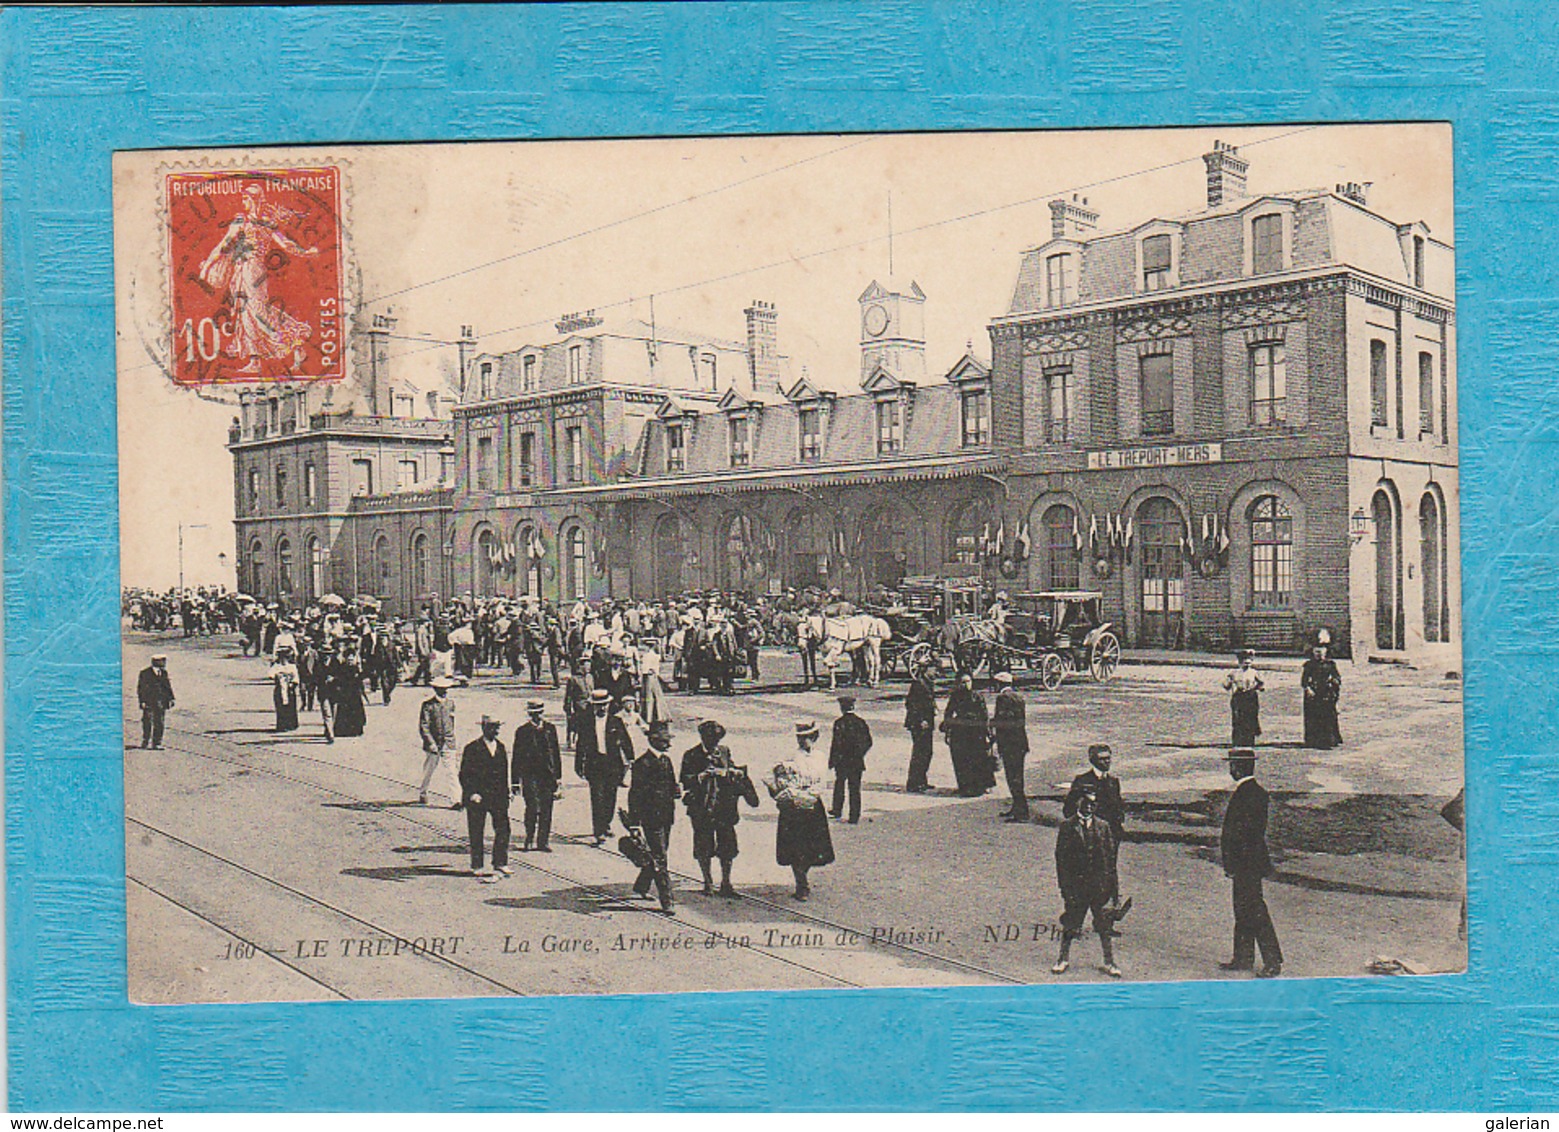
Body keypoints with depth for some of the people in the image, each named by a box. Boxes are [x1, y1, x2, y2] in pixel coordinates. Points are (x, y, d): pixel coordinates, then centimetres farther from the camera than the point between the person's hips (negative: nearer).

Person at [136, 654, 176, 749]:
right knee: (147, 723, 3)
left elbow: (168, 686, 15)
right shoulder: (144, 673, -4)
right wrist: (142, 701, -9)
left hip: (161, 702, 4)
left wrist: (171, 698, 9)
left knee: (159, 723, 2)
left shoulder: (164, 673, 9)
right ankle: (145, 742, 18)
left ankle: (156, 743, 6)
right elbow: (140, 688, -3)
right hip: (148, 702, -4)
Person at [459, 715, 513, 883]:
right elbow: (464, 775, -6)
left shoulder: (500, 747, 11)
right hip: (477, 798, -5)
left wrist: (505, 794, 10)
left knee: (503, 828, 1)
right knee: (476, 833, 2)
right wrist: (472, 793, -16)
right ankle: (477, 867, 12)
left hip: (498, 797, 5)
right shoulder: (472, 749, -6)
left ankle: (500, 863, 12)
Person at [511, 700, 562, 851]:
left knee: (546, 810, 3)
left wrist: (558, 776, 10)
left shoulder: (550, 728, 10)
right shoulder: (522, 731, 3)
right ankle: (528, 838, 5)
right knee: (532, 807, -12)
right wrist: (515, 781, 2)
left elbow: (556, 752, 13)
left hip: (548, 774, 2)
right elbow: (517, 757, 4)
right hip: (529, 774, -2)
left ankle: (542, 842, 11)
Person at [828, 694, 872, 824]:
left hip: (842, 761, -3)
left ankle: (837, 810, 23)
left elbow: (836, 743, -12)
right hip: (857, 762, 3)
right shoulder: (861, 722, 1)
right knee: (855, 789, 6)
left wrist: (831, 761, -5)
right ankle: (854, 816, 6)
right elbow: (868, 742, 6)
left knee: (839, 784, 18)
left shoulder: (839, 723, -11)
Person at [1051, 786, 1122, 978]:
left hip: (1099, 883, 1)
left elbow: (1110, 854, 7)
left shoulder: (1103, 826, 5)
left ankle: (1109, 962, 16)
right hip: (1075, 884, -1)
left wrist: (1109, 882, 2)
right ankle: (1064, 959, 23)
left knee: (1104, 926, 5)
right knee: (1070, 924, 6)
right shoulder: (1067, 826, -1)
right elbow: (1061, 856, -1)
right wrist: (1064, 885, -5)